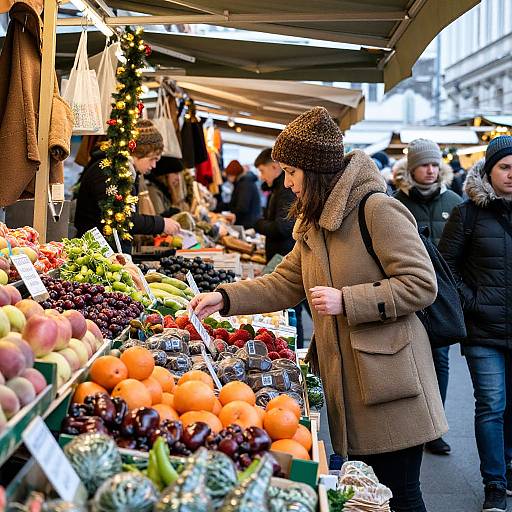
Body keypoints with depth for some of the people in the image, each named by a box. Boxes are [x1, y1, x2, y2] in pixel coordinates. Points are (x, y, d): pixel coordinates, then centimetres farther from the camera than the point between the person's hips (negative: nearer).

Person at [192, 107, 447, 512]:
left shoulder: (377, 209, -14)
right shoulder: (314, 223, 13)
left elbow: (421, 285, -17)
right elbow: (284, 284, 17)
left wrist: (345, 301, -20)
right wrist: (225, 298, 7)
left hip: (387, 383, -8)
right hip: (344, 376, 8)